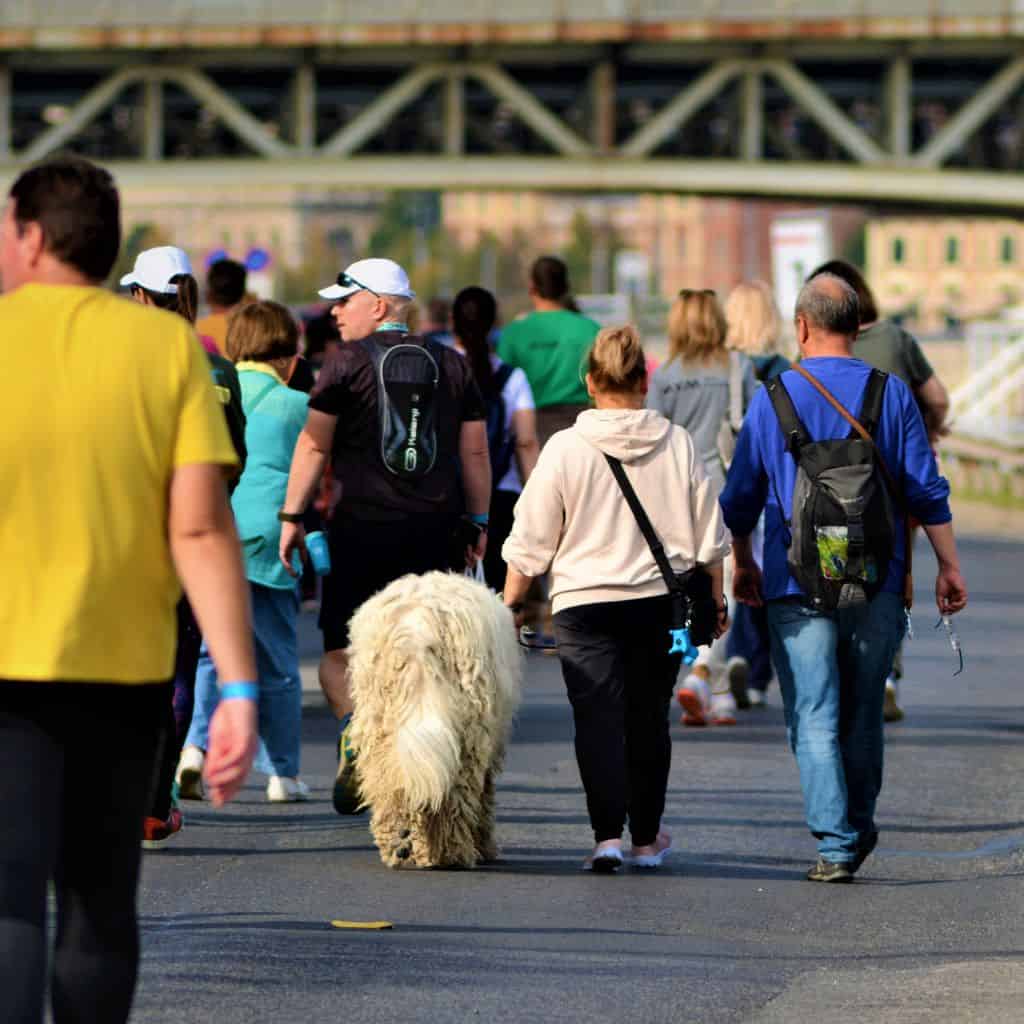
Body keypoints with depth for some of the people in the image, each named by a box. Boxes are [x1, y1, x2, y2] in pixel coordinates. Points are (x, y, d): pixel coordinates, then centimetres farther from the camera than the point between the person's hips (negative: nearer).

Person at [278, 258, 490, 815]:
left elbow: (313, 445, -3)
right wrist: (478, 523, 16)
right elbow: (475, 452, 10)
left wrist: (292, 516, 2)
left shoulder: (347, 361, -2)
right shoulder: (452, 365, 10)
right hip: (435, 529, 4)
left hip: (363, 524, -3)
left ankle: (353, 729, -23)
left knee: (339, 649, 3)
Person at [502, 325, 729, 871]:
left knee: (598, 720, -3)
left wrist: (512, 602, 9)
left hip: (585, 603, -3)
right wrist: (715, 600, 19)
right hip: (661, 601, 3)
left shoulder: (565, 448, -7)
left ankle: (607, 832, -17)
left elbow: (531, 542, -2)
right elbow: (709, 537, 7)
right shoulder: (677, 443, 0)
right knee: (648, 719, 13)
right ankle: (647, 837, 21)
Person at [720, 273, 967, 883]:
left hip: (798, 587, -2)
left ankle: (836, 844, -12)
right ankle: (859, 830, 27)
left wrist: (743, 565, 21)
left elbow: (741, 498, 5)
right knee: (863, 717, 15)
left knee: (814, 719, -1)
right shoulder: (891, 394, 0)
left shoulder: (772, 398, -2)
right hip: (876, 583, 2)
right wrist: (949, 568, 7)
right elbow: (927, 492, -1)